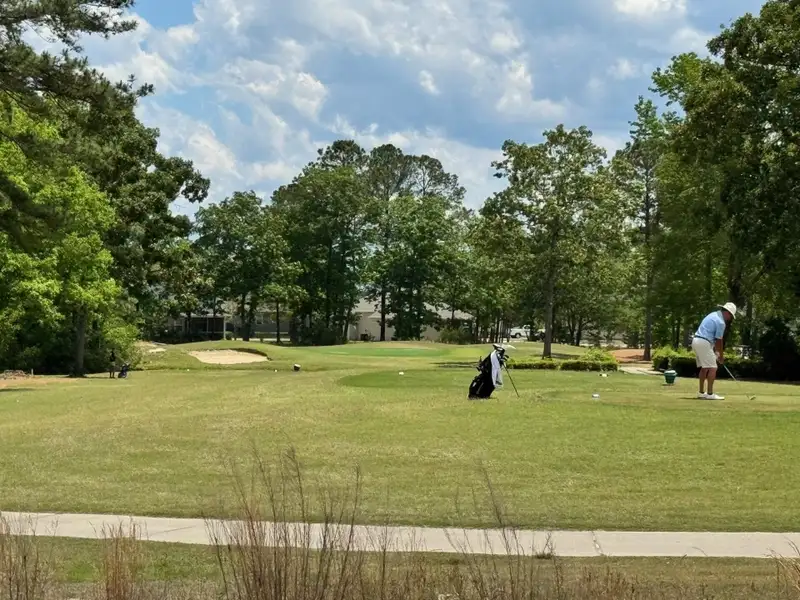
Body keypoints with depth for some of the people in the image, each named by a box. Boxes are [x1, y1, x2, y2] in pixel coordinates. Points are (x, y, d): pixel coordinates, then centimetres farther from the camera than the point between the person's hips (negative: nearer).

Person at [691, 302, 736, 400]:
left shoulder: (713, 315, 17)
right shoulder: (721, 322, -12)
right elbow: (719, 341, -6)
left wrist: (715, 350, 19)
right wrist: (721, 356, 6)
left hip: (696, 341, 10)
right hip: (703, 343, -10)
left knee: (704, 368, 15)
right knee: (712, 368, -6)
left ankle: (701, 392, 16)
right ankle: (710, 394, -9)